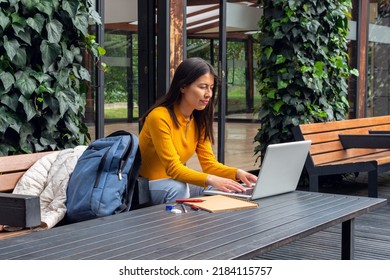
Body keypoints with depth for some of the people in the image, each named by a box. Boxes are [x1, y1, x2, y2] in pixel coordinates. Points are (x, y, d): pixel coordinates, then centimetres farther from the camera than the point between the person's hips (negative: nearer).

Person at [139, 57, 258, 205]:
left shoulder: (199, 119, 1)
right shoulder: (159, 117, -22)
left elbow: (209, 163, -3)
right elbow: (173, 168, -27)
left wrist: (237, 173, -22)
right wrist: (210, 180, -40)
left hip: (178, 182, 6)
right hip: (147, 186, -6)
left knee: (217, 190, -17)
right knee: (178, 188, -35)